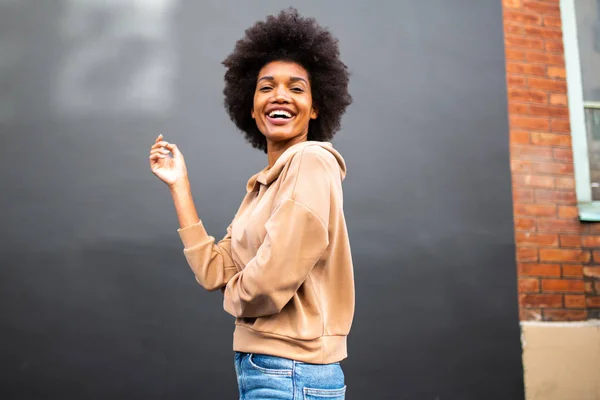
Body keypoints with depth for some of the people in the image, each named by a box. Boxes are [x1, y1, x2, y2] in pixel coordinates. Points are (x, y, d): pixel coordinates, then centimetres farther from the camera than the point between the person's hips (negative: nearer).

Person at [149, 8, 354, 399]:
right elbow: (214, 272, 3)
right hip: (263, 368, 8)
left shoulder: (312, 161, -17)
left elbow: (267, 285, -25)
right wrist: (179, 185, 6)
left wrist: (236, 293, -2)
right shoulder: (262, 186, 10)